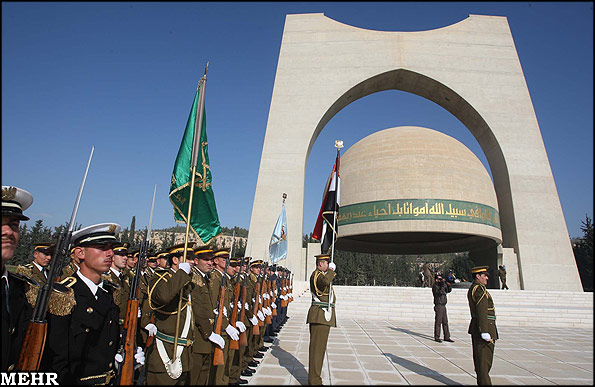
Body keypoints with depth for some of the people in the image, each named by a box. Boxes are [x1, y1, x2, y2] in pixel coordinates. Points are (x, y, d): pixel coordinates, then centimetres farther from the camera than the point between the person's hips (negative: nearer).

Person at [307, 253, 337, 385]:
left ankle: (313, 378, 25)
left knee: (319, 347, 16)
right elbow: (325, 282, -35)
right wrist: (331, 271, -19)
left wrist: (331, 273, 20)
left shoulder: (321, 274, 18)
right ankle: (314, 380, 1)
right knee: (317, 347, -6)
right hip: (320, 315, -11)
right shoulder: (316, 274, -14)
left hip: (322, 315, 11)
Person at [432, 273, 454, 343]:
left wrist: (448, 285, -1)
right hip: (438, 306, -8)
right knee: (438, 322, -5)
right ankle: (437, 337, 2)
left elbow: (448, 290, 17)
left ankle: (447, 337, 17)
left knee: (445, 322, 10)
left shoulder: (442, 285, 14)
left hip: (443, 306, 8)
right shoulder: (435, 286, -11)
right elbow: (440, 292, -26)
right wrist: (443, 284, -23)